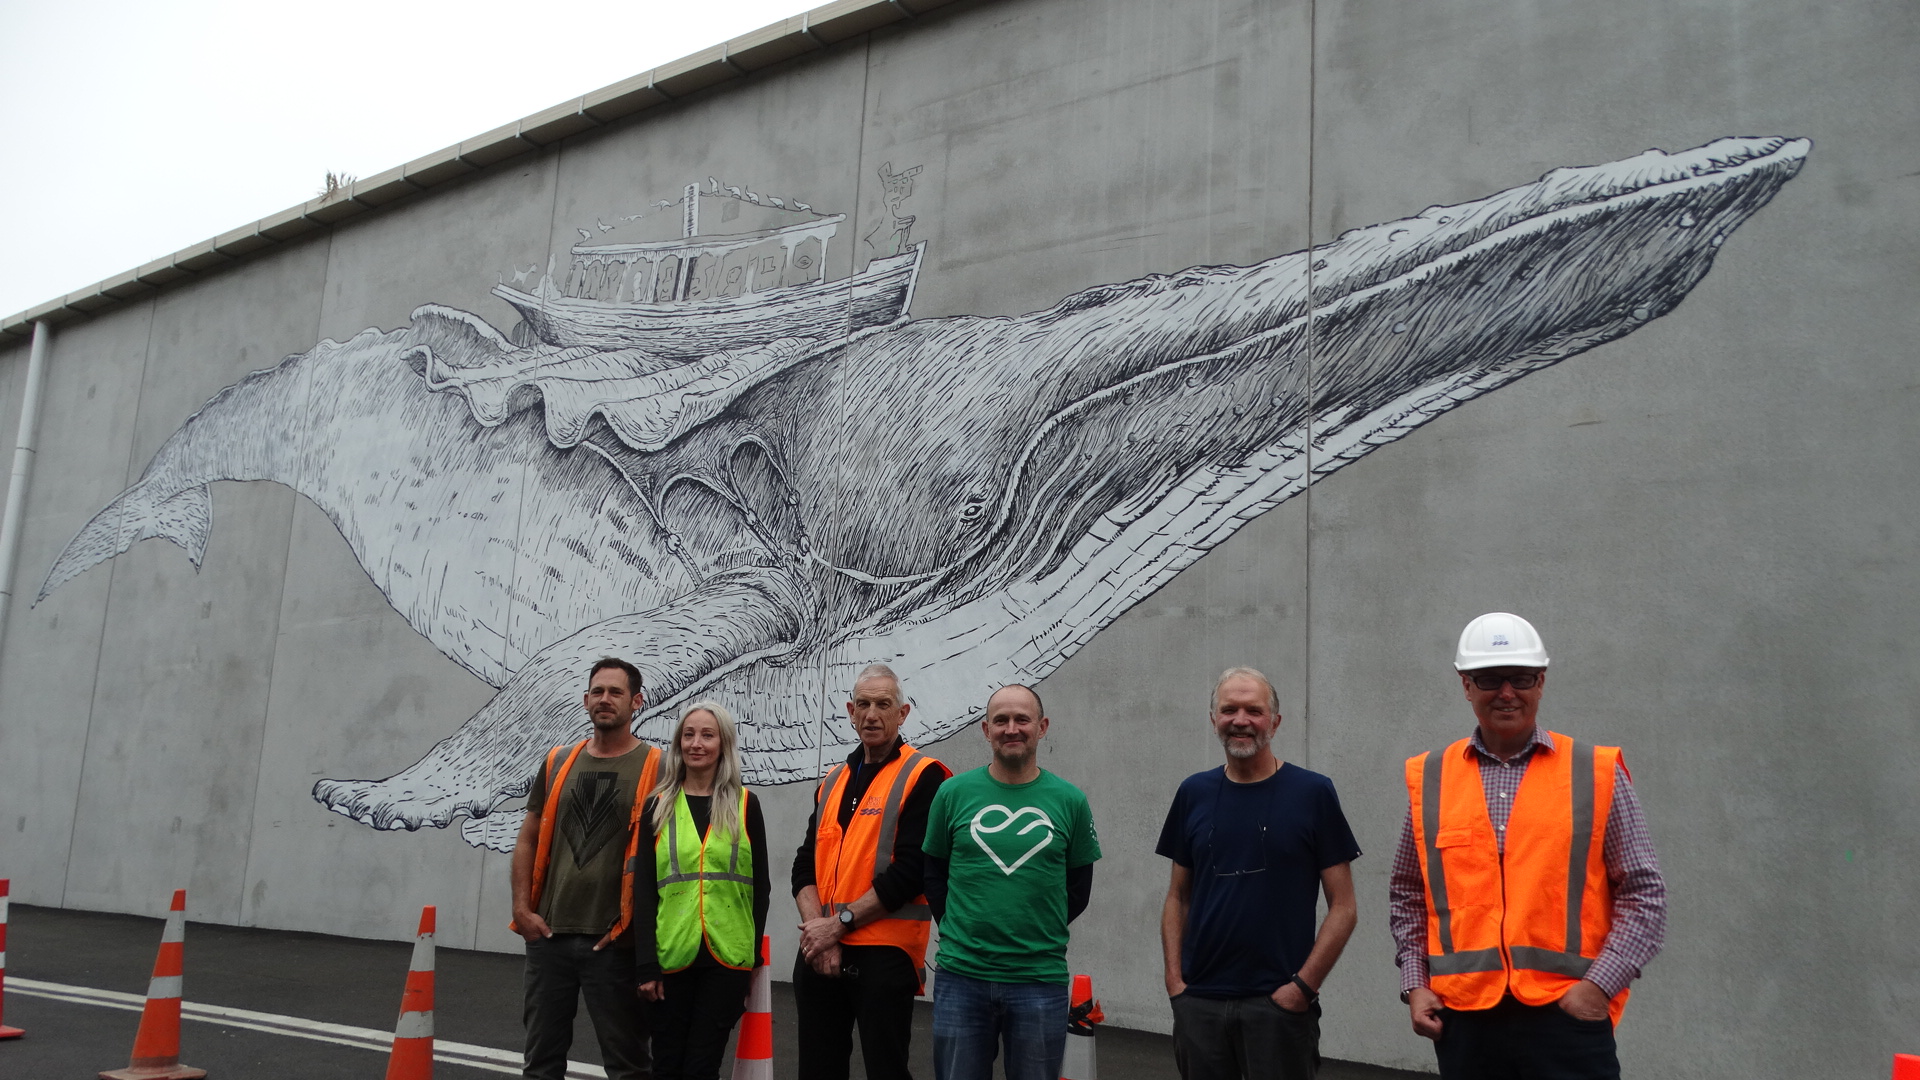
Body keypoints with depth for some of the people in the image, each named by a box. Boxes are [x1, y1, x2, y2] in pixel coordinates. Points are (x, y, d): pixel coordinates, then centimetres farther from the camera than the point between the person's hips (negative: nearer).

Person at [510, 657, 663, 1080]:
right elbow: (528, 840, 13)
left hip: (615, 941, -4)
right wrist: (522, 908, 3)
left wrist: (637, 923, -10)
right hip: (549, 934, 4)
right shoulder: (558, 762, 9)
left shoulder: (655, 767, -4)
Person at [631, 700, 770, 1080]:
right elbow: (643, 889, 1)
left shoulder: (745, 804, 4)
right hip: (671, 957, 1)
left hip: (727, 958, -1)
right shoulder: (658, 806, 5)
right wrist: (646, 964, -6)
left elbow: (760, 885, 6)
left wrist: (755, 955, 2)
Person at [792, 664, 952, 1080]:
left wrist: (838, 923, -13)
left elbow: (910, 871, -15)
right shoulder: (831, 782, 15)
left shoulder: (923, 777, -6)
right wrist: (817, 929, -8)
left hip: (885, 953, -6)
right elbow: (805, 866, 9)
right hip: (818, 952, 6)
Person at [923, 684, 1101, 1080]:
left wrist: (1039, 938, 4)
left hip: (1040, 983, 0)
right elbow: (934, 874, 8)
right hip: (961, 977, 0)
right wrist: (957, 932, 3)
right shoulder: (954, 793, 0)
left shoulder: (1069, 801, 0)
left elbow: (1078, 888, 8)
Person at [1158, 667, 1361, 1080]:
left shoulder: (1312, 793, -3)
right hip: (1198, 1002, 3)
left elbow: (1344, 908, -4)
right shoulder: (1194, 793, 6)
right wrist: (1174, 978, 2)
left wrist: (1303, 985, -11)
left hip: (1279, 1003, -3)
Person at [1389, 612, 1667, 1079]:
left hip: (1569, 1011, -2)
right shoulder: (1429, 779, 7)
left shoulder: (1597, 774, 2)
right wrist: (1415, 984, 5)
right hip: (1463, 1018, 2)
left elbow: (1645, 893, 2)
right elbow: (1409, 898, 14)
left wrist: (1600, 984, -8)